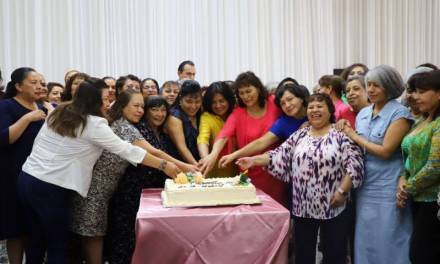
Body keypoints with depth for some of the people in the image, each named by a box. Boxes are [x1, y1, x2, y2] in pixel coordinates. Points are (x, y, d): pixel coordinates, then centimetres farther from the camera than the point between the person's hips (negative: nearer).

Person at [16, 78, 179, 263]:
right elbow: (126, 150, -11)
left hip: (27, 178, 7)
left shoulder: (59, 113, 10)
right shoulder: (94, 124, -12)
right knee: (58, 247, 6)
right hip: (49, 189, -7)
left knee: (37, 241, 18)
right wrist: (163, 165, -5)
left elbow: (38, 144, 14)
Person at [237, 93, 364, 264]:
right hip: (303, 207, 4)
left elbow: (355, 164, -11)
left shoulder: (342, 135, -5)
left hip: (332, 207, -4)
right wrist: (254, 160, -5)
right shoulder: (299, 135, 9)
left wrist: (342, 191, -16)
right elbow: (280, 155, 6)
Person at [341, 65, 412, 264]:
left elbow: (385, 151, -17)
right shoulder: (363, 114, 10)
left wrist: (354, 136, -9)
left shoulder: (399, 113, -10)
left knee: (387, 244, 3)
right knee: (365, 240, 14)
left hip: (388, 189, -6)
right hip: (365, 186, 6)